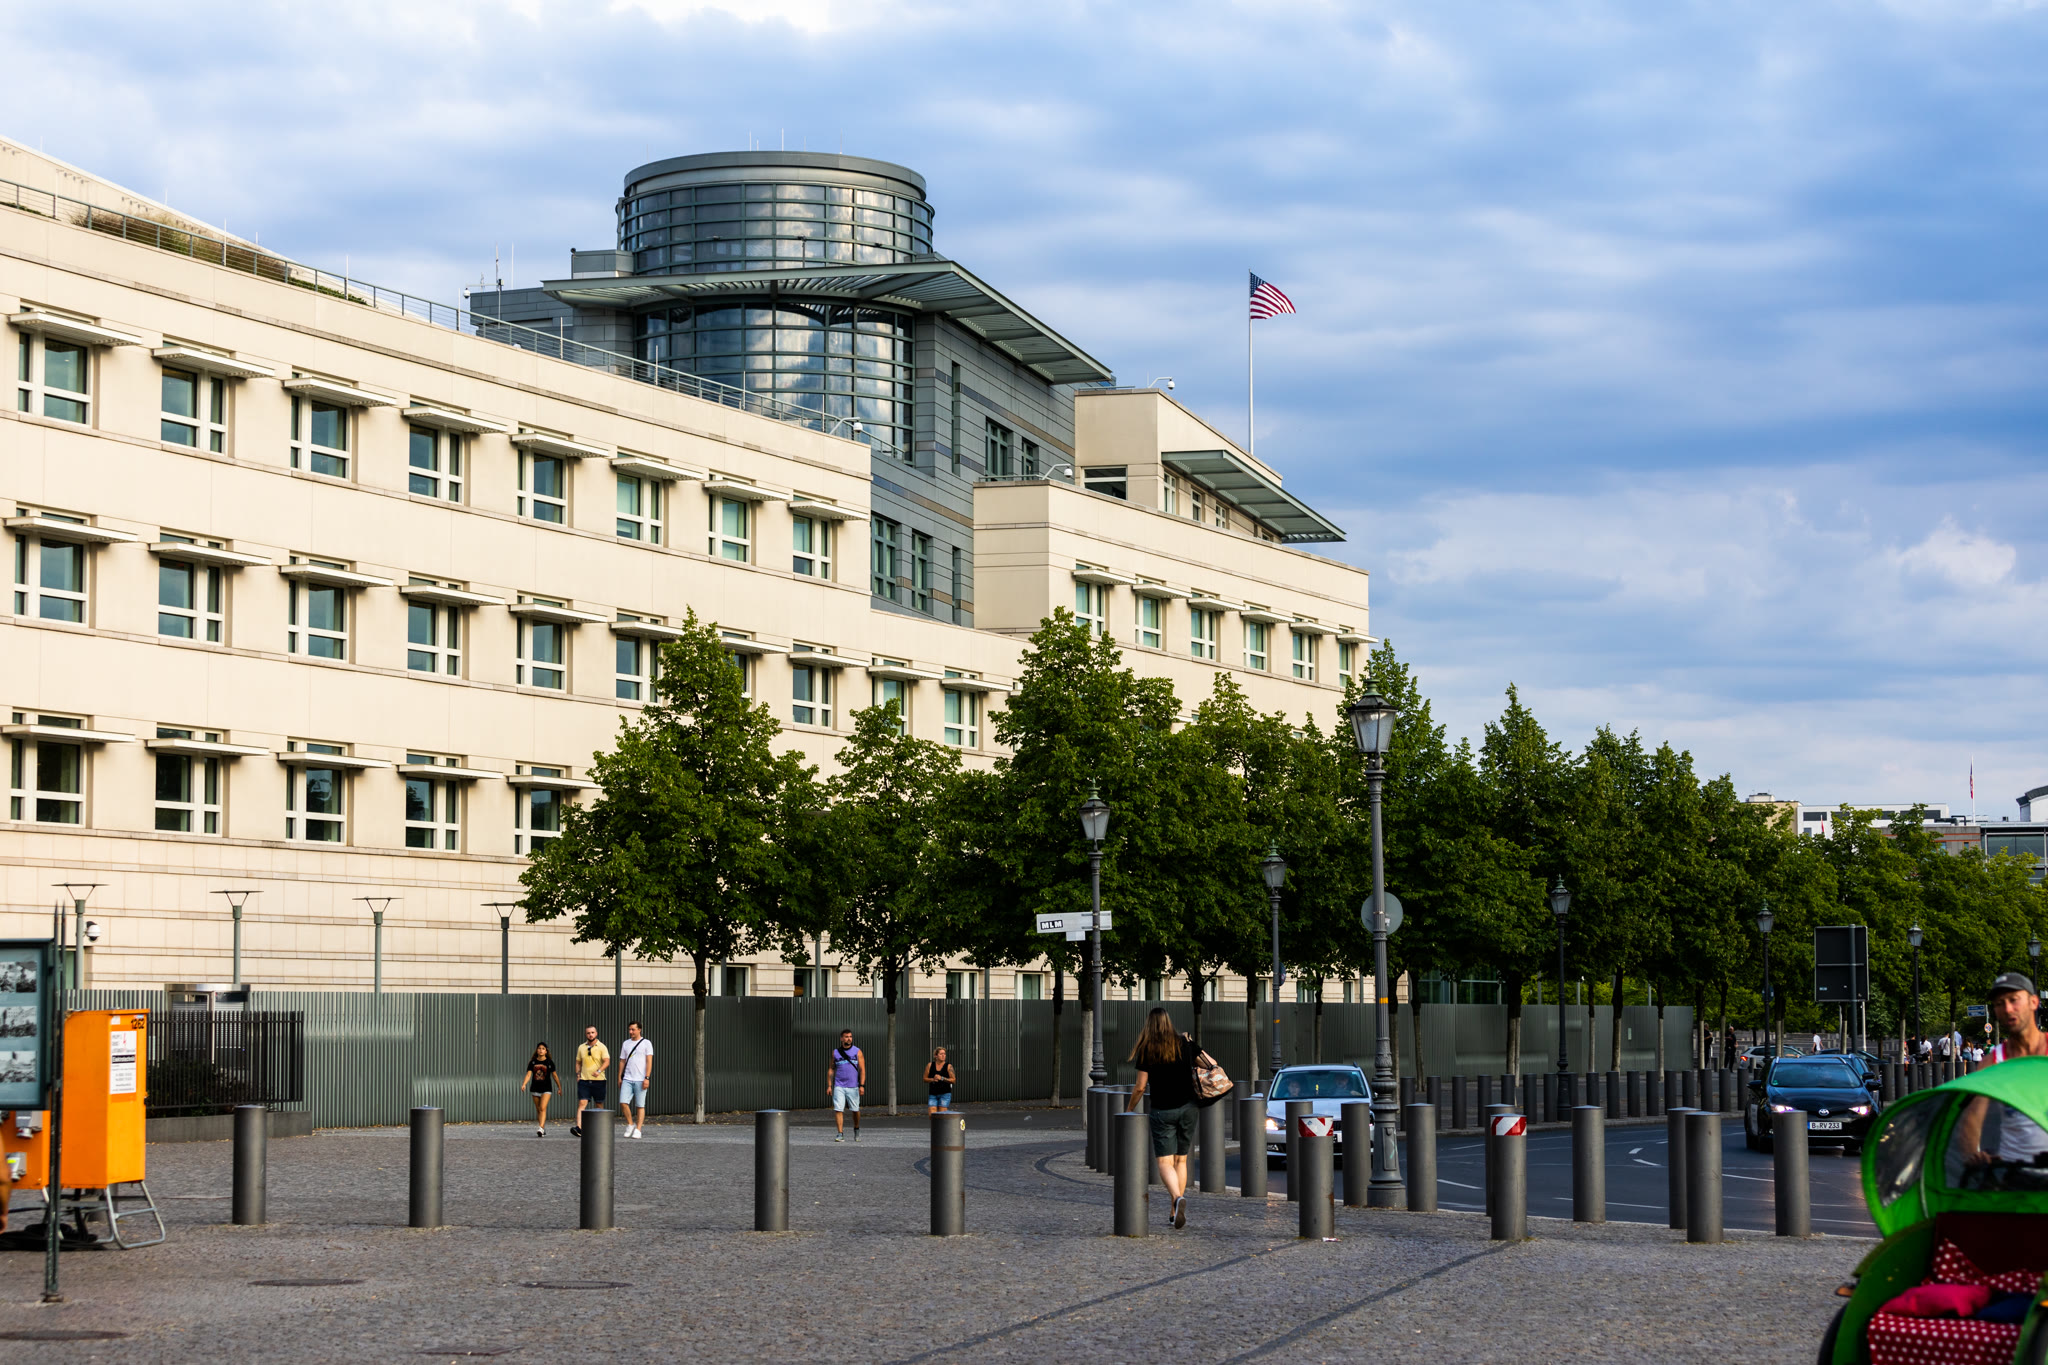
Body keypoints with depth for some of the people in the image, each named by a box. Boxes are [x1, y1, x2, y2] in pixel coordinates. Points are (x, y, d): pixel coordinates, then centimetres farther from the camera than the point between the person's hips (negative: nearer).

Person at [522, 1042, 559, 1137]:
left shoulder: (549, 1062, -1)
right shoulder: (533, 1062, 3)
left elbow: (554, 1075, 7)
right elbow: (528, 1074, -4)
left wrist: (559, 1087, 12)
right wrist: (524, 1084, -22)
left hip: (546, 1089, -3)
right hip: (535, 1089, 3)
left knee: (543, 1108, -18)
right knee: (538, 1110, 9)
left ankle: (541, 1128, -27)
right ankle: (544, 1130, 21)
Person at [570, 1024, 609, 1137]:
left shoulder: (601, 1047, -3)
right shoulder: (581, 1047, 10)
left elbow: (607, 1061, -13)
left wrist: (599, 1071, -29)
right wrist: (578, 1074, 6)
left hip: (598, 1080, -2)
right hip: (584, 1080, 2)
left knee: (599, 1104, 6)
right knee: (582, 1103, -12)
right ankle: (579, 1127, -24)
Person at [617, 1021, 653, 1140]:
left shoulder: (646, 1044, 1)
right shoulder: (626, 1044, 15)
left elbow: (649, 1061, -4)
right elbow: (622, 1061, 17)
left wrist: (647, 1078, -13)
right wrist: (619, 1077, 10)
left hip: (640, 1080, -4)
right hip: (627, 1079, 4)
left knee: (640, 1106, -2)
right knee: (623, 1102, -10)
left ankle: (638, 1130, 1)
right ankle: (630, 1124, 8)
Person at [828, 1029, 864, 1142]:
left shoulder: (857, 1052, 3)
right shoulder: (835, 1052, 8)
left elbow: (862, 1069, -1)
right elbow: (831, 1069, 12)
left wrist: (862, 1085, -10)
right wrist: (829, 1086, 5)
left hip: (853, 1086, -1)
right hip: (839, 1086, 1)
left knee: (855, 1110, 6)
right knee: (838, 1110, -10)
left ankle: (856, 1129, 31)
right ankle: (840, 1134, -8)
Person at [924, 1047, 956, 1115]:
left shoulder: (949, 1066, 0)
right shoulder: (930, 1065, 6)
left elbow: (953, 1080, -5)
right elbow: (925, 1079, 8)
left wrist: (941, 1078, -16)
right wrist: (932, 1079, -13)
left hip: (945, 1093, -2)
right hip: (932, 1094, 2)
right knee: (931, 1115, -7)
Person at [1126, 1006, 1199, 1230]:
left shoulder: (1146, 1051, -7)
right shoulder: (1186, 1045, 1)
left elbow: (1141, 1087, -4)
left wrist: (1130, 1108, 12)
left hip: (1163, 1111, -3)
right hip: (1188, 1108, 3)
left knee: (1165, 1163, -5)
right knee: (1181, 1160, 13)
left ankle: (1177, 1197, -32)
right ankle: (1176, 1211, 12)